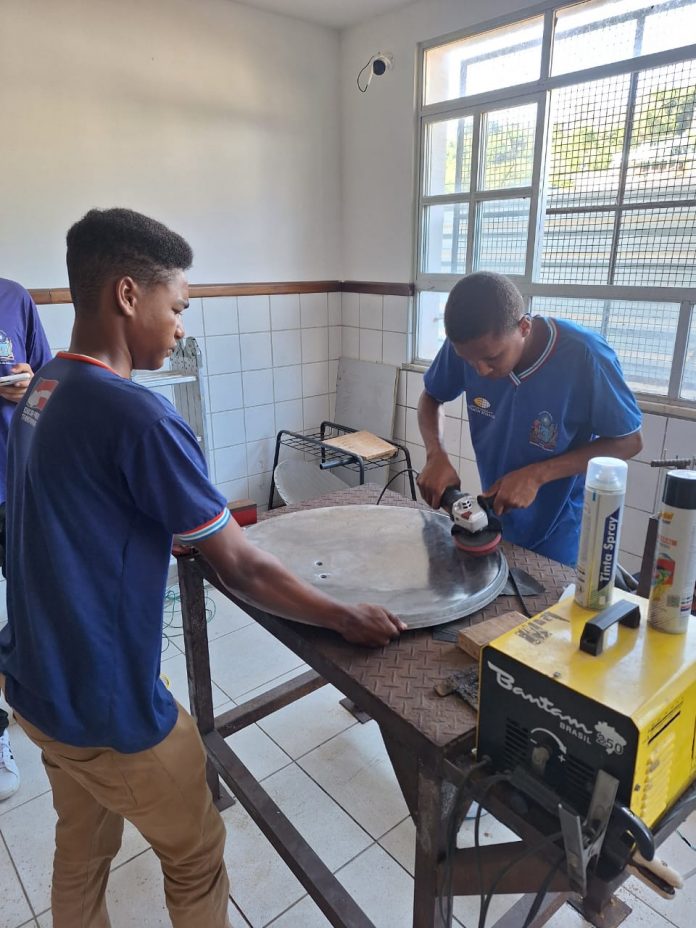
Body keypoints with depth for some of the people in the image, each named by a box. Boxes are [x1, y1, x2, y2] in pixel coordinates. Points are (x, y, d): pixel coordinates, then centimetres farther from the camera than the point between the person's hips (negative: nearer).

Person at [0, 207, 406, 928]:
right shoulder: (138, 417, -28)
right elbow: (242, 573, -23)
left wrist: (205, 534, 13)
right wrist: (347, 619, -10)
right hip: (107, 705, -8)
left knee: (82, 847, 29)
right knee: (197, 860, 18)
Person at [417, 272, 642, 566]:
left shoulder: (585, 357, -29)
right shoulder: (468, 344, -19)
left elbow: (629, 441, -16)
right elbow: (431, 397, -1)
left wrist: (536, 475, -27)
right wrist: (436, 455, -21)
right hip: (495, 515, 4)